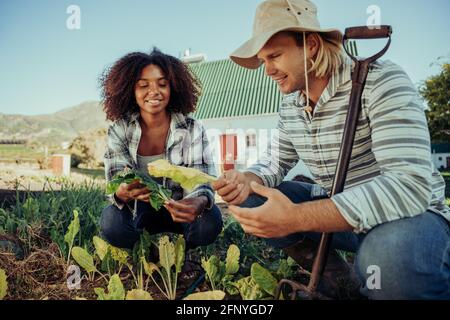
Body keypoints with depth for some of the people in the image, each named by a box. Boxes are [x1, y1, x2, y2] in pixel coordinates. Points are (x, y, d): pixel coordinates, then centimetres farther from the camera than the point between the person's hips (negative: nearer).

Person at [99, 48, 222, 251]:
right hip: (138, 210, 0)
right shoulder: (119, 131, -10)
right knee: (112, 224, -31)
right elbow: (116, 186, -17)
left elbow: (202, 182, -19)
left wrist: (200, 202, -45)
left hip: (178, 210, 0)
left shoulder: (192, 130, -12)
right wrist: (123, 193, -44)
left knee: (210, 222, -30)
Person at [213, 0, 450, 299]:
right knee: (251, 204, -3)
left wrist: (296, 218, -38)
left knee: (389, 257, -40)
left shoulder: (381, 81, -22)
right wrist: (246, 180, -14)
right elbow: (276, 161, 11)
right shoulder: (290, 105, 1)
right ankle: (332, 279, 5)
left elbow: (410, 186, -32)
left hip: (409, 215, -6)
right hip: (338, 209, 7)